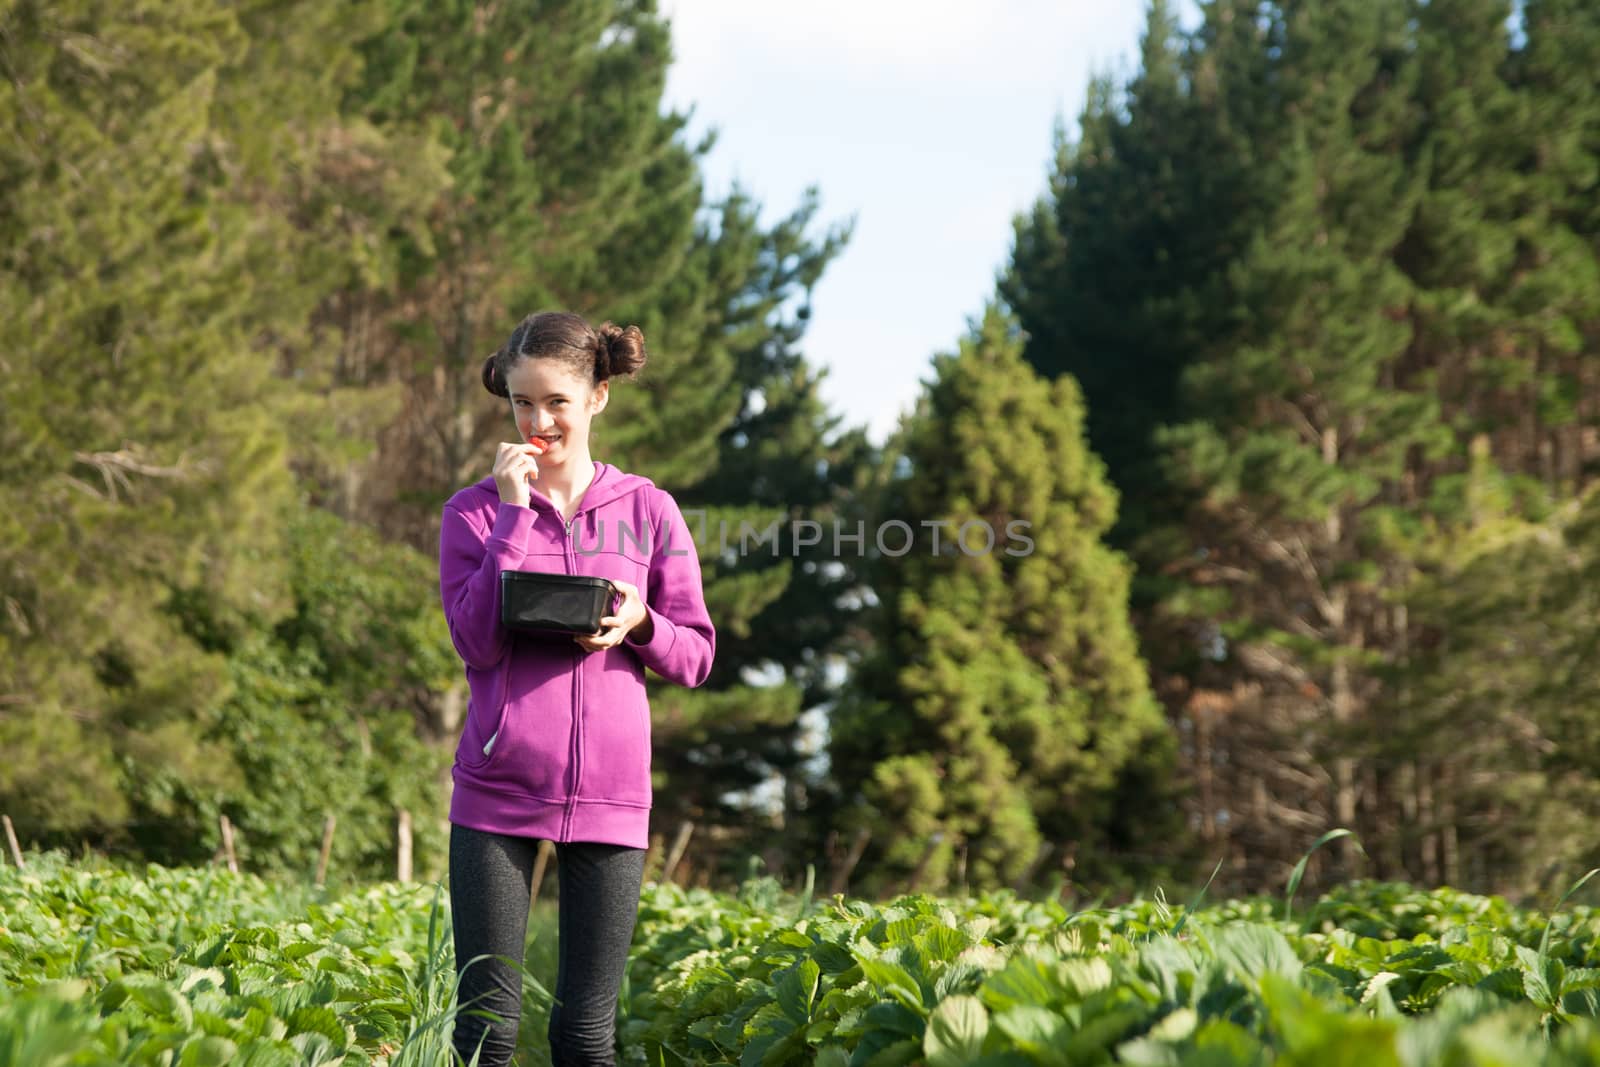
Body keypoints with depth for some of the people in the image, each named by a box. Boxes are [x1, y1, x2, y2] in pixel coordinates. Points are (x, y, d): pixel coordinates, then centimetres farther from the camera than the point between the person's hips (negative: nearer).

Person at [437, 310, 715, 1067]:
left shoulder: (646, 509, 6)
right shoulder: (475, 510, 5)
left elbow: (696, 656, 9)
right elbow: (479, 643, -8)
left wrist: (639, 624, -12)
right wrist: (515, 514, -10)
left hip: (609, 794, 1)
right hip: (497, 790, -1)